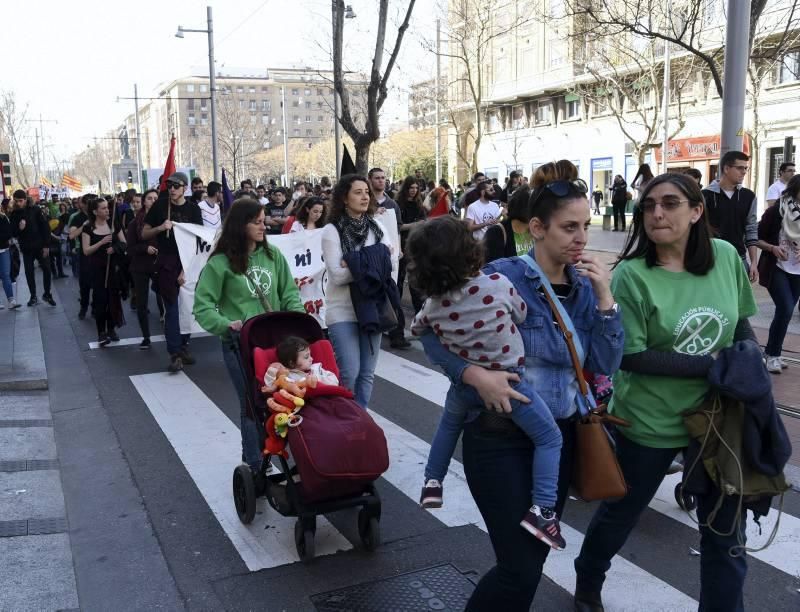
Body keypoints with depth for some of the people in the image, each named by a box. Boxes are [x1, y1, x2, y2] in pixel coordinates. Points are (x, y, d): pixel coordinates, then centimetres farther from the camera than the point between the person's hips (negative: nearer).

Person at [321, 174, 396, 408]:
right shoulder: (332, 230, -7)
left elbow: (391, 268, 2)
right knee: (349, 372, -8)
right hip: (343, 311, -4)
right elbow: (337, 275, -14)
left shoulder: (377, 227, 7)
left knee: (367, 373, 9)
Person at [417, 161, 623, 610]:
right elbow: (434, 335, -9)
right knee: (521, 570, -4)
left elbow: (605, 365, -4)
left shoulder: (586, 286, 2)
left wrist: (604, 298, -14)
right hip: (501, 437, -6)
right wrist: (474, 374, -25)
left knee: (535, 556, 18)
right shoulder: (500, 276, -15)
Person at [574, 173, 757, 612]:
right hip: (650, 421, -3)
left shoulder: (725, 257, -7)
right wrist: (713, 365, -22)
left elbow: (740, 324, 8)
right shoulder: (632, 275, -19)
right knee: (621, 512, 19)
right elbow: (629, 356, -21)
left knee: (725, 530, 14)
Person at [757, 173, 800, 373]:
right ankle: (773, 354, -2)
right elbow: (757, 239, -3)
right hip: (776, 268, -5)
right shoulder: (775, 211, -9)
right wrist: (772, 248, -21)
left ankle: (772, 351, 20)